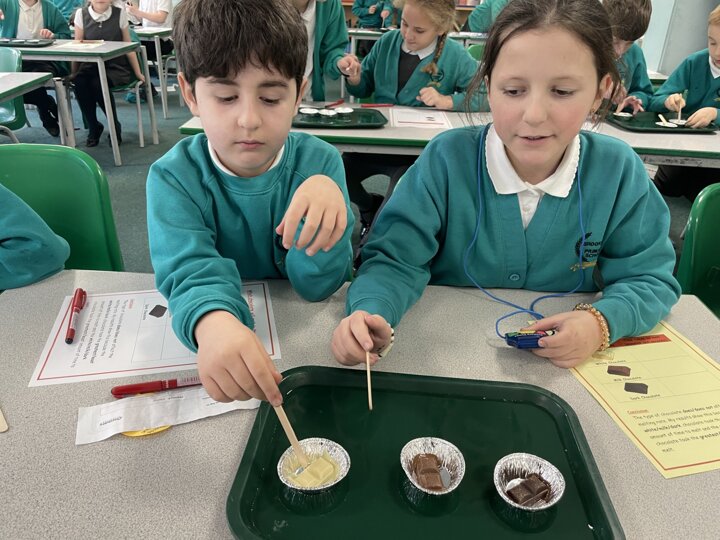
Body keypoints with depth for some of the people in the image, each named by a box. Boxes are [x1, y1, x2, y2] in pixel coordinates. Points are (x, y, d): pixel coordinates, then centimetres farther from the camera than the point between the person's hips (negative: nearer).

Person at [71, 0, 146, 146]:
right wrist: (73, 72, 1)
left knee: (98, 83, -33)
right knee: (79, 83, -29)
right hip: (91, 66, 2)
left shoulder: (120, 13, 0)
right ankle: (93, 128, -4)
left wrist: (138, 73, 3)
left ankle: (115, 127, -7)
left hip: (116, 67, -2)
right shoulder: (81, 14, 3)